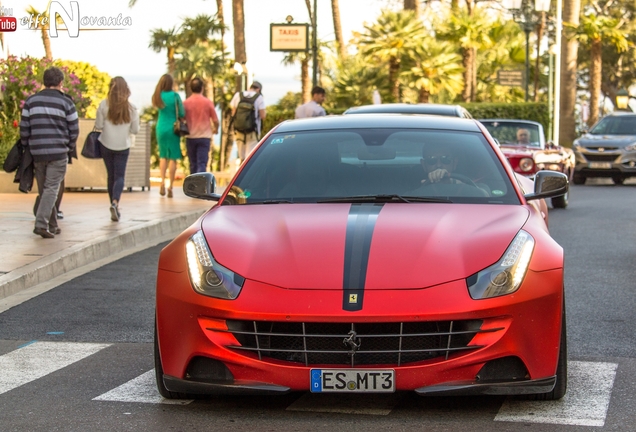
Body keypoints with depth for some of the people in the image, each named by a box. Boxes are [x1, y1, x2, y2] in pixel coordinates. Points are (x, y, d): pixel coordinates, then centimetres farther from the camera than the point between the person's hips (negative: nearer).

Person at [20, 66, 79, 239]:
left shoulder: (30, 101, 6)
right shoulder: (66, 102, -2)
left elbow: (24, 129, 4)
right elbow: (74, 129, 0)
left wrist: (27, 147, 14)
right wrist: (69, 149, 14)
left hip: (37, 153, 3)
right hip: (58, 153, -3)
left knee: (43, 190, 13)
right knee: (51, 189, -4)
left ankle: (52, 226, 18)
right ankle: (41, 223, -18)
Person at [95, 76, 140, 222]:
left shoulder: (104, 105, -10)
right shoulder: (131, 108, -8)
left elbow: (98, 126, -5)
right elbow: (135, 129, -1)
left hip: (106, 145, 0)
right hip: (123, 146, 0)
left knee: (111, 176, 12)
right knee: (119, 176, 2)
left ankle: (114, 207, 17)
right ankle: (115, 202, -21)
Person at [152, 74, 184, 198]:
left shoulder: (157, 96, 0)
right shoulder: (175, 96, -11)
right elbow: (181, 114, -9)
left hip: (160, 128, 4)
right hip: (173, 128, -4)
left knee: (163, 156, 17)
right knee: (173, 158, 2)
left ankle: (162, 182, 2)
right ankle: (170, 187, -1)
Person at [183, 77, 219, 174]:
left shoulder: (186, 103, -4)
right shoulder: (208, 102, -6)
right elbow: (215, 120, -2)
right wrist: (215, 129, 20)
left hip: (190, 137, 2)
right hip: (204, 137, -2)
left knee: (193, 163, 15)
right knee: (202, 163, -5)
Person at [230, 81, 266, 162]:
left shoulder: (237, 95, 5)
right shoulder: (259, 97, -5)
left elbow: (233, 113, 5)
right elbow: (263, 116, -7)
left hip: (239, 130, 4)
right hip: (253, 131, -4)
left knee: (242, 158, 12)